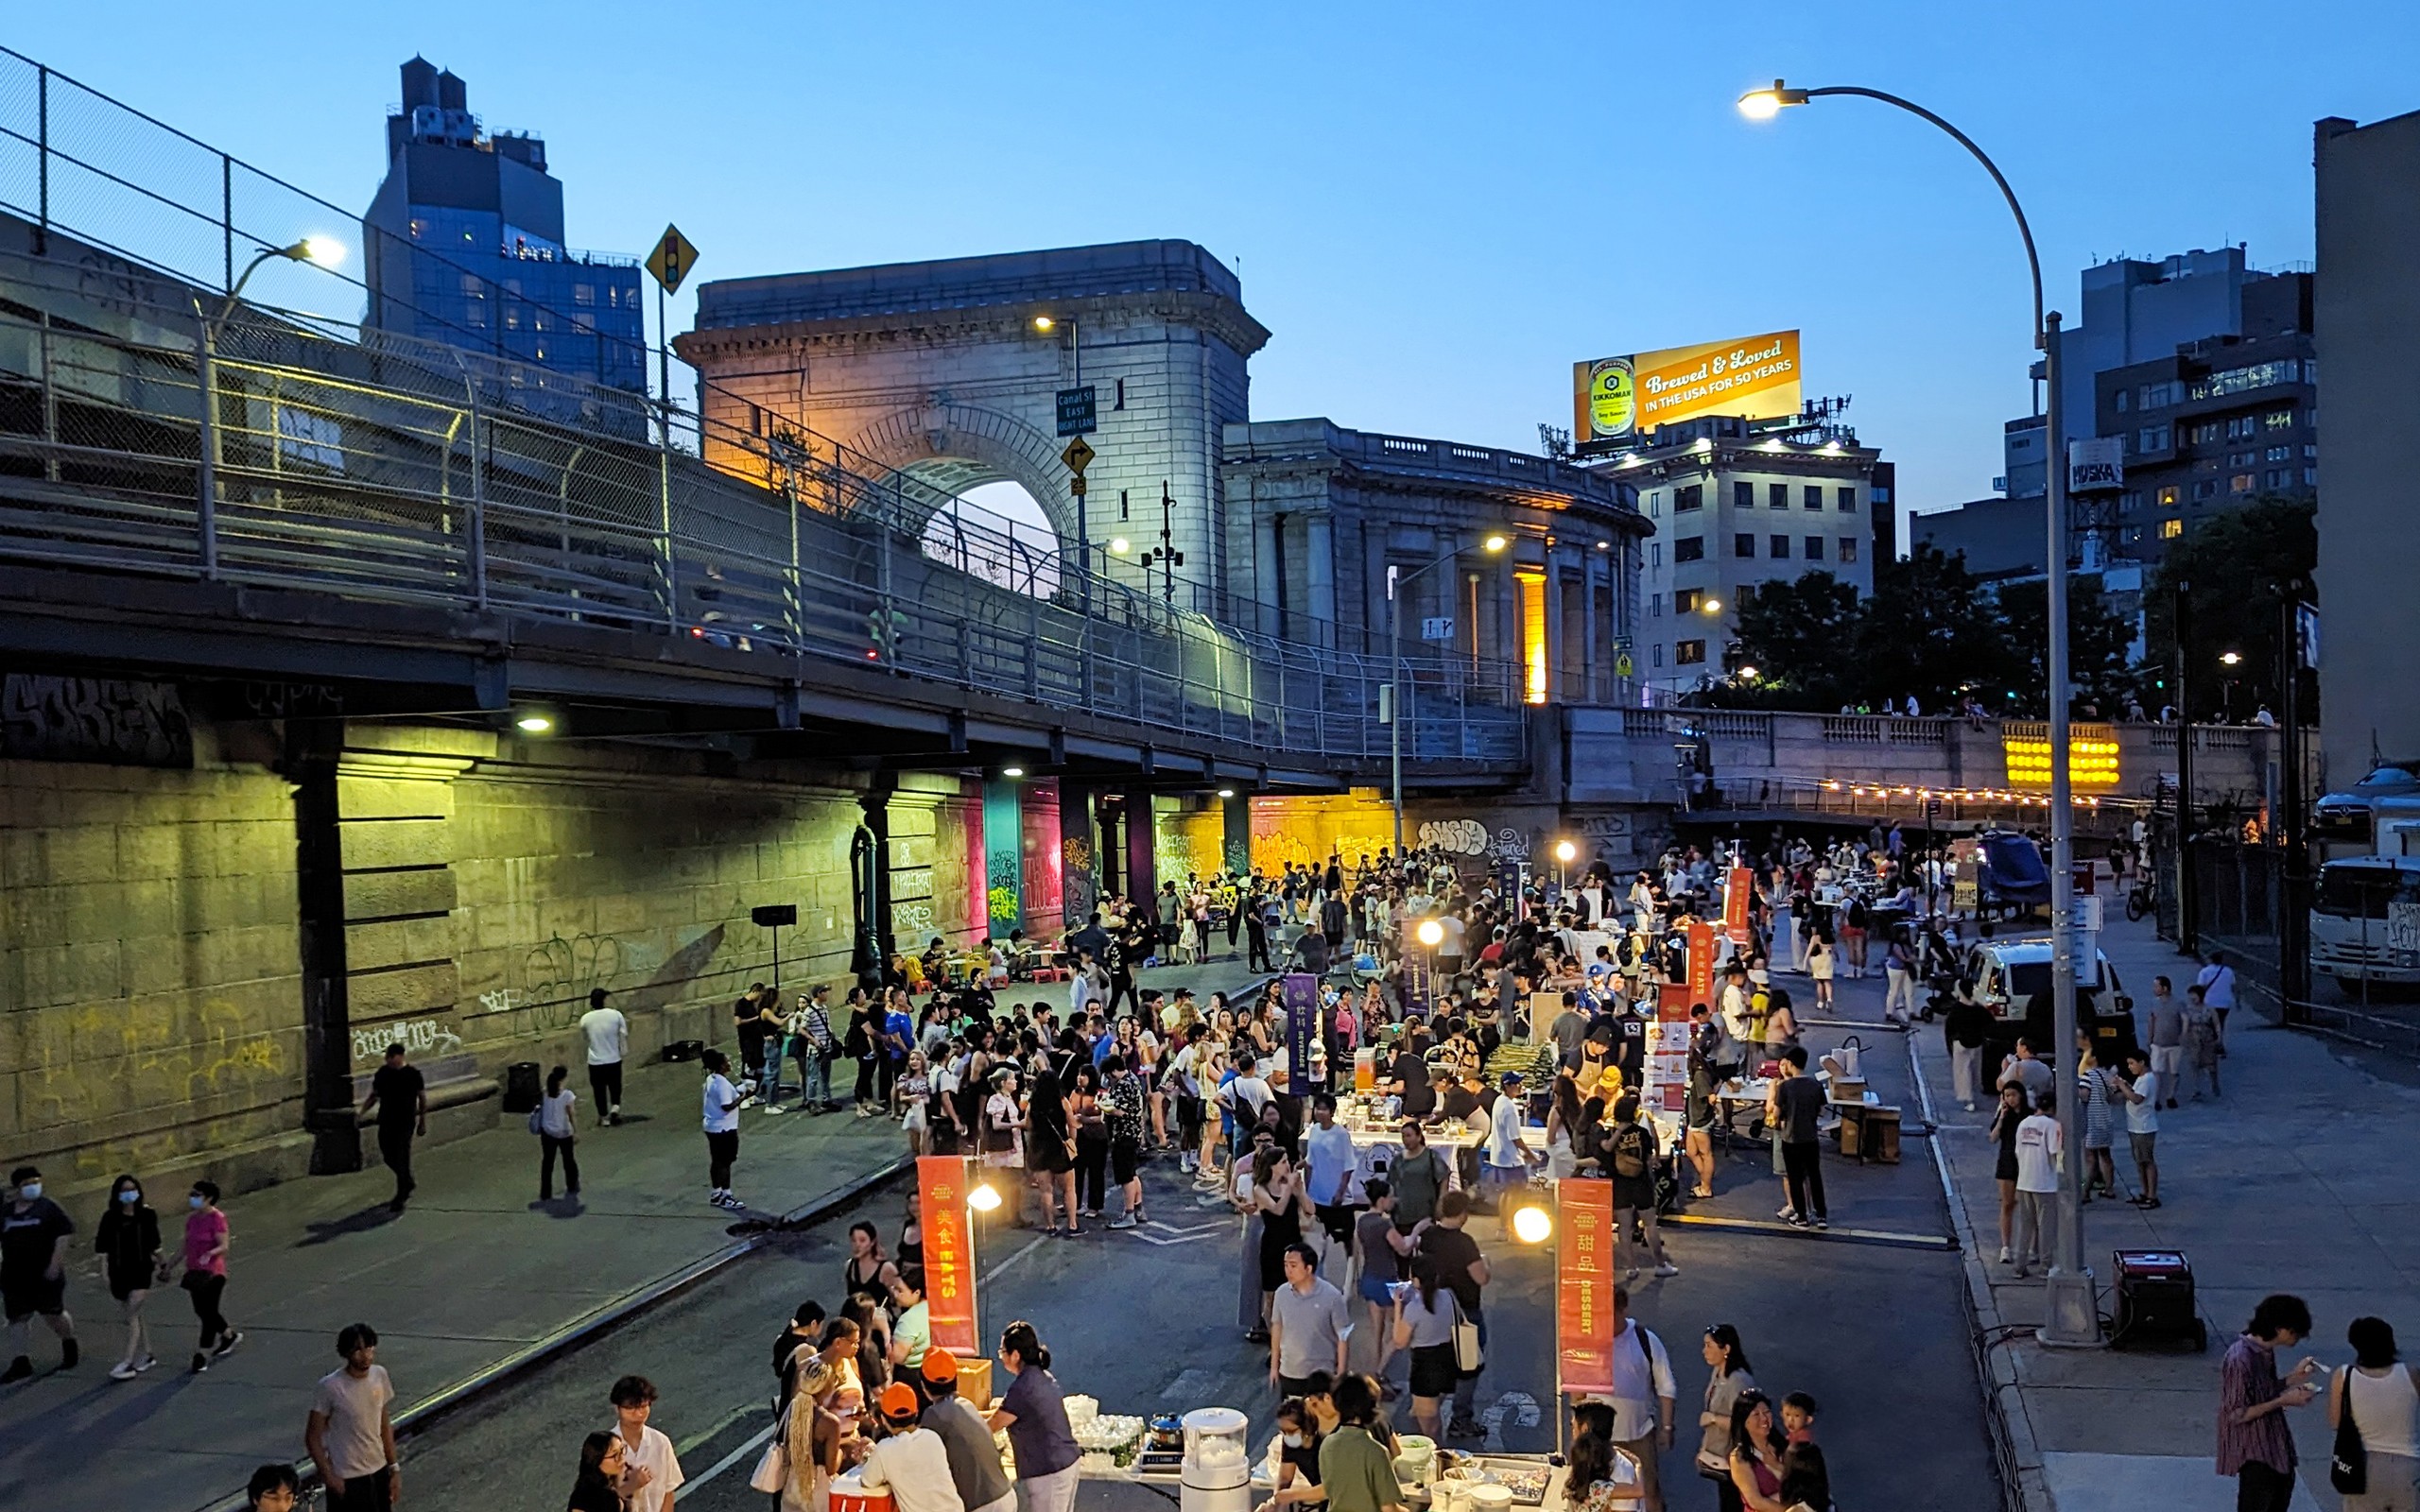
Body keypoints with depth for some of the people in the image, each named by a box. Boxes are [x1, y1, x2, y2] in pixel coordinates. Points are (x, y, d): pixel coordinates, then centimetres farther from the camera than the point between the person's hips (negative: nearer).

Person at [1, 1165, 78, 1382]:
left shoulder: (48, 1208, -6)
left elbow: (64, 1233, -9)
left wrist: (55, 1264, -15)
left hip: (45, 1276, -4)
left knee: (53, 1315, 6)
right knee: (18, 1318, 4)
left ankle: (69, 1344, 31)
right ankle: (21, 1362, 10)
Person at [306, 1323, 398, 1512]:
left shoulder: (379, 1376, -3)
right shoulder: (331, 1386, -19)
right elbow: (312, 1437, -11)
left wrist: (394, 1468, 7)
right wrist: (328, 1476, -15)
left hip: (378, 1472, 5)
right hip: (347, 1479, -5)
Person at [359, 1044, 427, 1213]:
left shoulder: (413, 1074, -7)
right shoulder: (381, 1073, 4)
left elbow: (422, 1099, -1)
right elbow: (374, 1096, 13)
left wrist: (423, 1122, 0)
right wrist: (361, 1113, -2)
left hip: (405, 1122, -5)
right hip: (386, 1121, 5)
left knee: (401, 1158, -6)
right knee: (388, 1156, 11)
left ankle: (400, 1198, 2)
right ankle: (408, 1183, 37)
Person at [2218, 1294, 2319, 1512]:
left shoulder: (2266, 1351, 2)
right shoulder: (2240, 1360, -27)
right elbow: (2237, 1414, -24)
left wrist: (2293, 1378, 0)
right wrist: (2284, 1400, -22)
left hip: (2274, 1445, 10)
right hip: (2253, 1453, -10)